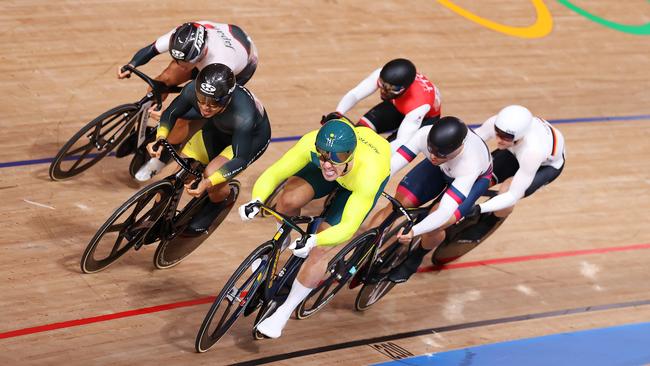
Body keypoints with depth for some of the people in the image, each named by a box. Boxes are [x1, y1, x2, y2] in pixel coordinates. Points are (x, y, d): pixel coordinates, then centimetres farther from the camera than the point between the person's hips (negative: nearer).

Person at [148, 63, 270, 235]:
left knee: (211, 172, -25)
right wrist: (160, 139, -31)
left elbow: (240, 160, -36)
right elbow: (171, 114, -12)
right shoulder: (192, 90, -32)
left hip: (252, 137, -5)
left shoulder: (243, 116, -44)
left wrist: (208, 182, -48)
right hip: (216, 129, 5)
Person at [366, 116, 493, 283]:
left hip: (477, 177, -4)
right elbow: (391, 165, -36)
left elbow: (445, 212, -49)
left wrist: (413, 231, -65)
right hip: (442, 168, 4)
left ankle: (415, 258, 10)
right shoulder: (425, 135, -37)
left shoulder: (469, 165, -45)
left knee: (434, 227, -23)